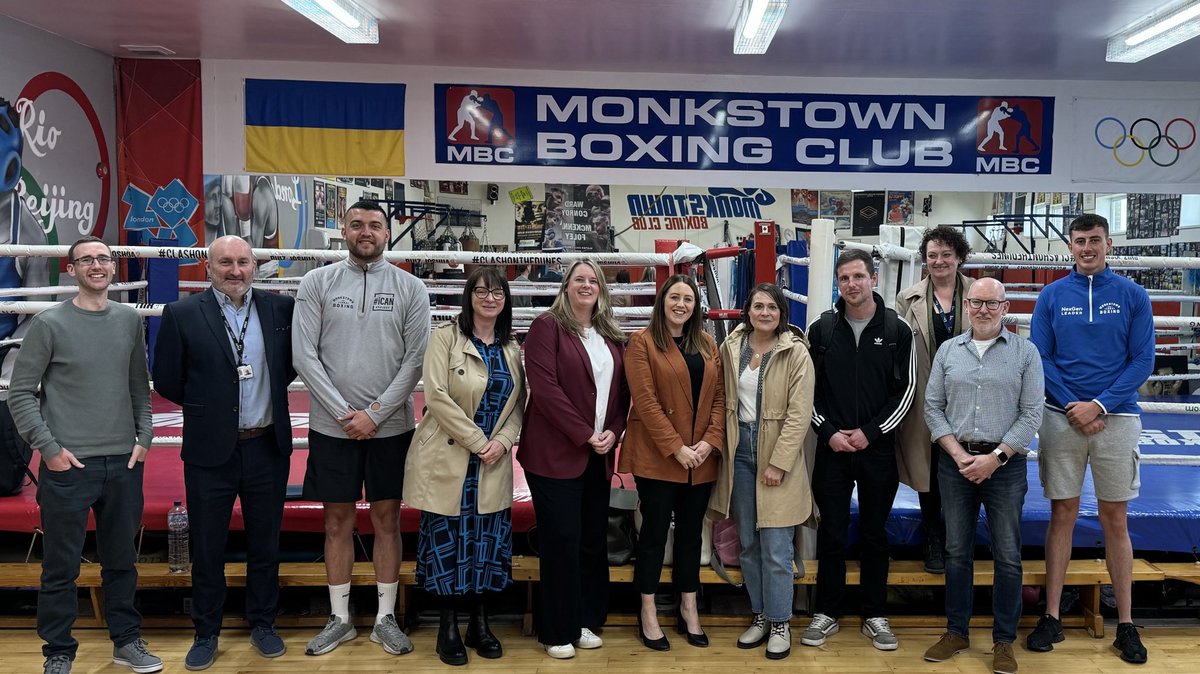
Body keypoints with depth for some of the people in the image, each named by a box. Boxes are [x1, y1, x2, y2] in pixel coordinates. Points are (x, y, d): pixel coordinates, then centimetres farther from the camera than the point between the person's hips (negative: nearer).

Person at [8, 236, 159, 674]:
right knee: (61, 567, 5)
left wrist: (144, 437, 4)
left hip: (124, 463, 3)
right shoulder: (49, 324, -4)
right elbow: (20, 393, -2)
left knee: (122, 560, 13)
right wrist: (49, 447, -8)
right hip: (68, 464, -3)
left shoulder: (130, 321, 7)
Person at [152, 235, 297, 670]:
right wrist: (207, 408, 4)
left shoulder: (280, 308, 0)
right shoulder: (182, 315, -6)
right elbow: (167, 381, -1)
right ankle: (206, 633, 27)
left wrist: (269, 393, 3)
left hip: (268, 447, 2)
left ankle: (263, 624, 31)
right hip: (210, 451, -2)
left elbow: (293, 362, 12)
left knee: (265, 544, 14)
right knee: (207, 549, 10)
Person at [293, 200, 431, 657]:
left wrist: (375, 414, -11)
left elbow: (415, 359, -5)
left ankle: (385, 618, 21)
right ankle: (339, 618, 23)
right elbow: (304, 355, -5)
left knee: (387, 520, 9)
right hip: (332, 427, 0)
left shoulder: (410, 288, -1)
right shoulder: (317, 283, 0)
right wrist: (345, 413, -12)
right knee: (338, 522, 10)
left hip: (390, 426, 0)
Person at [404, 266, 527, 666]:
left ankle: (479, 624, 22)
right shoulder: (446, 337, -5)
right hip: (448, 460, -4)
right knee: (448, 541, 2)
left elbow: (518, 404, 9)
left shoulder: (512, 348, 10)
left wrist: (503, 441, -9)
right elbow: (437, 396, -14)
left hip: (493, 464, 4)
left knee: (487, 542, 8)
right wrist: (478, 442, -15)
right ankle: (448, 627, 17)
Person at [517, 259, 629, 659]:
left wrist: (613, 432, -5)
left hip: (599, 455, 6)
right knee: (562, 540, -2)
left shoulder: (612, 337, 13)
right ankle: (558, 631, 12)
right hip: (555, 453, -6)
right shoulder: (547, 327, -6)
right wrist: (584, 434, -16)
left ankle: (587, 621, 24)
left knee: (593, 539, 10)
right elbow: (545, 387, -15)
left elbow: (622, 390, 12)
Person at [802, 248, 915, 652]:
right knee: (831, 534, 6)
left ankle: (875, 616, 21)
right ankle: (827, 614, 18)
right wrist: (829, 432, -7)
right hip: (831, 448, 1)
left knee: (875, 534, 9)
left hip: (878, 448, 0)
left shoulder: (897, 330, 1)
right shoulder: (822, 329, 3)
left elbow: (906, 388, -1)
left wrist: (871, 431, -9)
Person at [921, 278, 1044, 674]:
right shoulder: (948, 351, 8)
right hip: (955, 462, 2)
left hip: (1006, 463, -2)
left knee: (1008, 556, 3)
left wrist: (995, 457, -11)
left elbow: (1032, 413, -4)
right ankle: (957, 632, 22)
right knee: (956, 552, 9)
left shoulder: (1025, 352, 1)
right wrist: (958, 453, -7)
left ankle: (1004, 640, 16)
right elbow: (933, 407, 5)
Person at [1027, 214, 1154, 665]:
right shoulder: (1051, 296, 4)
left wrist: (1099, 405, -12)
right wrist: (1073, 407, -10)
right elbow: (1040, 358, 1)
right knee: (1062, 515, 5)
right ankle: (1051, 618, 11)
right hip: (1062, 418, 0)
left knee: (1115, 520, 5)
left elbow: (1143, 361, -2)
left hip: (1117, 418, 0)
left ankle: (1126, 624, 15)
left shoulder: (1132, 296, 3)